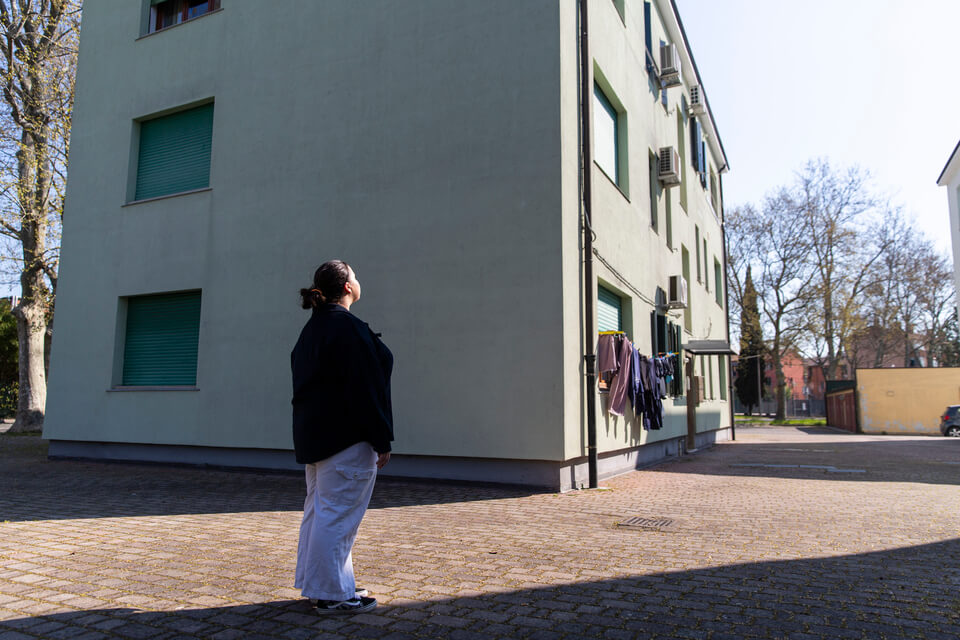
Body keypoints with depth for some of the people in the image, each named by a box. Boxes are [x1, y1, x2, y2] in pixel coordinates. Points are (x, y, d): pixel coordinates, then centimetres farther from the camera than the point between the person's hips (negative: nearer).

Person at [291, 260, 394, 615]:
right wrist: (381, 441, -17)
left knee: (319, 509, 17)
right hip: (347, 437, -10)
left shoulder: (311, 329, 14)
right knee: (338, 513, -2)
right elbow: (364, 388, -21)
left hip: (314, 435, 10)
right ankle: (332, 594, 6)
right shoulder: (348, 327, -17)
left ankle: (315, 583, 28)